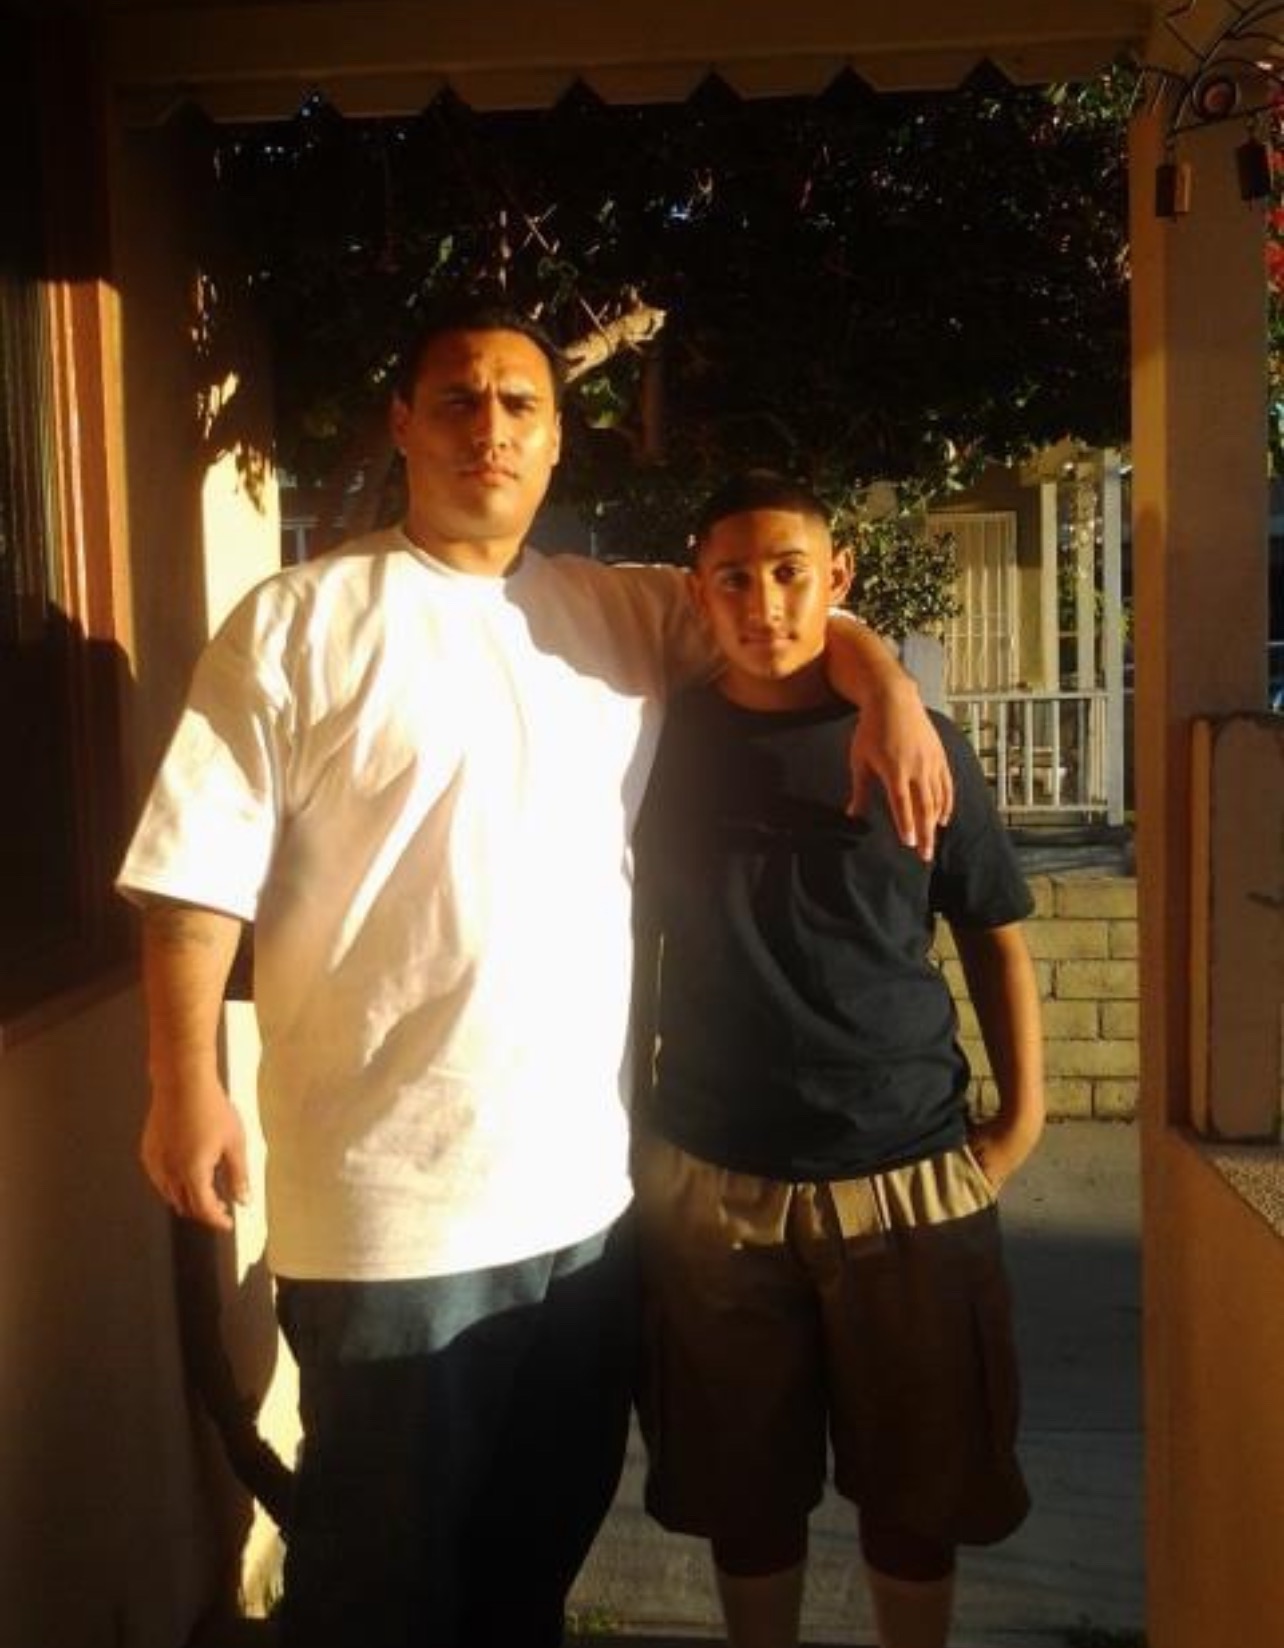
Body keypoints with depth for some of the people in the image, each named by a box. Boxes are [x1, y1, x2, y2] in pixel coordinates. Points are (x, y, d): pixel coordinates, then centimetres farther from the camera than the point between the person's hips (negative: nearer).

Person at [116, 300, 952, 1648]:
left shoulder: (619, 613, 8)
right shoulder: (297, 623, -4)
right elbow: (200, 872, -7)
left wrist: (887, 691, -6)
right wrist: (186, 1082, -13)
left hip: (587, 1192, 5)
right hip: (390, 1207, -4)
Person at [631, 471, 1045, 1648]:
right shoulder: (664, 744, 0)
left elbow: (995, 937, 6)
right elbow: (626, 946, 10)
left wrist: (1022, 1116, 0)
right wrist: (623, 1119, 8)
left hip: (909, 1180, 0)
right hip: (710, 1184, 1)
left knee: (917, 1491, 15)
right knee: (746, 1493, 15)